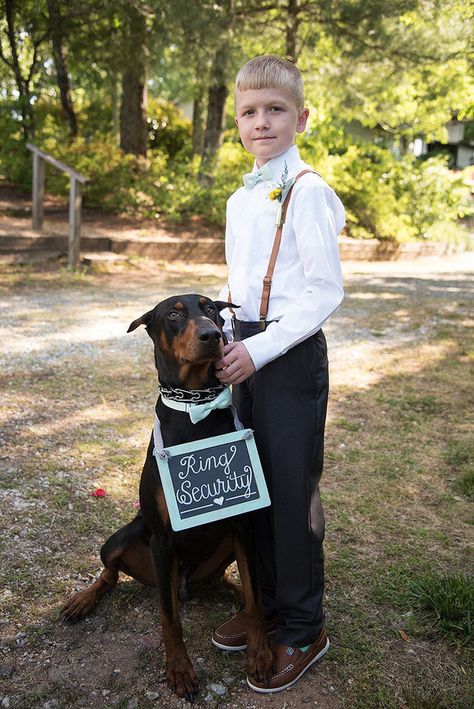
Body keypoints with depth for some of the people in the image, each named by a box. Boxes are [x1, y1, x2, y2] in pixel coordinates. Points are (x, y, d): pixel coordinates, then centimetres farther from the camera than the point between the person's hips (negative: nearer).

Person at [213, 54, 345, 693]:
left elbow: (326, 291, -15)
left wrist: (260, 350, -17)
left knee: (292, 491, 1)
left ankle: (303, 628, 20)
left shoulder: (308, 191, -10)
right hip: (246, 351, 8)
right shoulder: (240, 199, 13)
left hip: (292, 353, -7)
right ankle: (267, 601, 32)